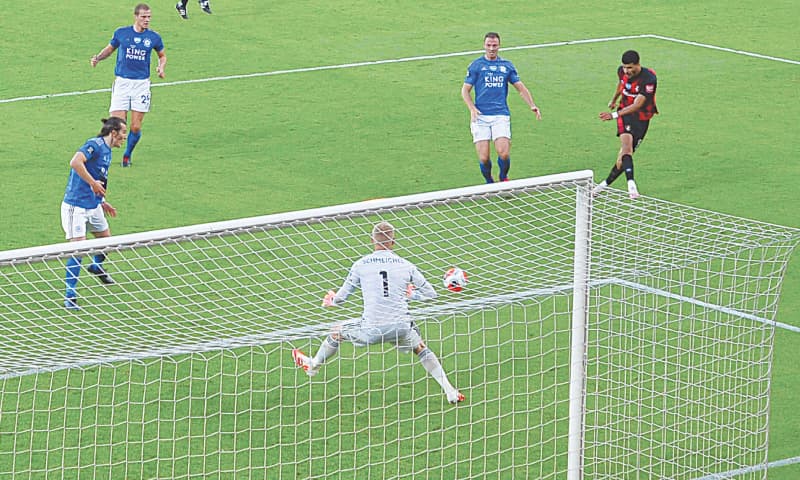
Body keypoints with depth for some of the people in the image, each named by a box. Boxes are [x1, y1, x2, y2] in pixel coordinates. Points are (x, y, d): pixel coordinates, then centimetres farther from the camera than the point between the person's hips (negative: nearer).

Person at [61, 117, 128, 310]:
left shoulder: (106, 150, 12)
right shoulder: (95, 145, -17)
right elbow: (75, 162, -34)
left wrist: (102, 202, 20)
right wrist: (93, 183, -28)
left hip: (94, 206, 9)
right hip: (76, 206, -9)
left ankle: (97, 266, 53)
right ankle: (70, 296, -4)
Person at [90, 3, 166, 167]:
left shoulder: (154, 37, 2)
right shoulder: (121, 33, 0)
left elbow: (162, 55, 19)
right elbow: (110, 48, 16)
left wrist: (161, 67, -1)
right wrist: (98, 58, -2)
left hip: (141, 84, 1)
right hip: (122, 82, -1)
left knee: (136, 127, 1)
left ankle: (127, 155, 26)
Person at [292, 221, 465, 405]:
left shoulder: (361, 265, 3)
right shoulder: (406, 265, 5)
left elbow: (341, 297, 10)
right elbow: (431, 294, 11)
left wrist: (330, 301, 33)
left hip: (371, 330, -1)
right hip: (401, 328, 1)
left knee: (336, 332, 27)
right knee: (422, 350, 29)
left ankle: (313, 366, 49)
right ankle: (450, 391, 19)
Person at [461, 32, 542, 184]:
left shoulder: (506, 65, 13)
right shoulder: (476, 65, 8)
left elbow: (521, 88, 16)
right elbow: (465, 90, 7)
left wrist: (532, 105, 1)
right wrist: (472, 109, -10)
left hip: (501, 115, 1)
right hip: (480, 116, -1)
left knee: (503, 153, -17)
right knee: (483, 158, -8)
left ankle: (503, 178, 13)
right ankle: (489, 182, 19)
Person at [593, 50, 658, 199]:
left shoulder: (649, 79, -23)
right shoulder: (622, 71, -5)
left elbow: (637, 105, -29)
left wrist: (614, 115, -38)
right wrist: (614, 100, 37)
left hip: (641, 118, -2)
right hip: (624, 112, 2)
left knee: (626, 153, -1)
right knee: (626, 146, -24)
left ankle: (606, 183, 18)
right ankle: (631, 185, -41)